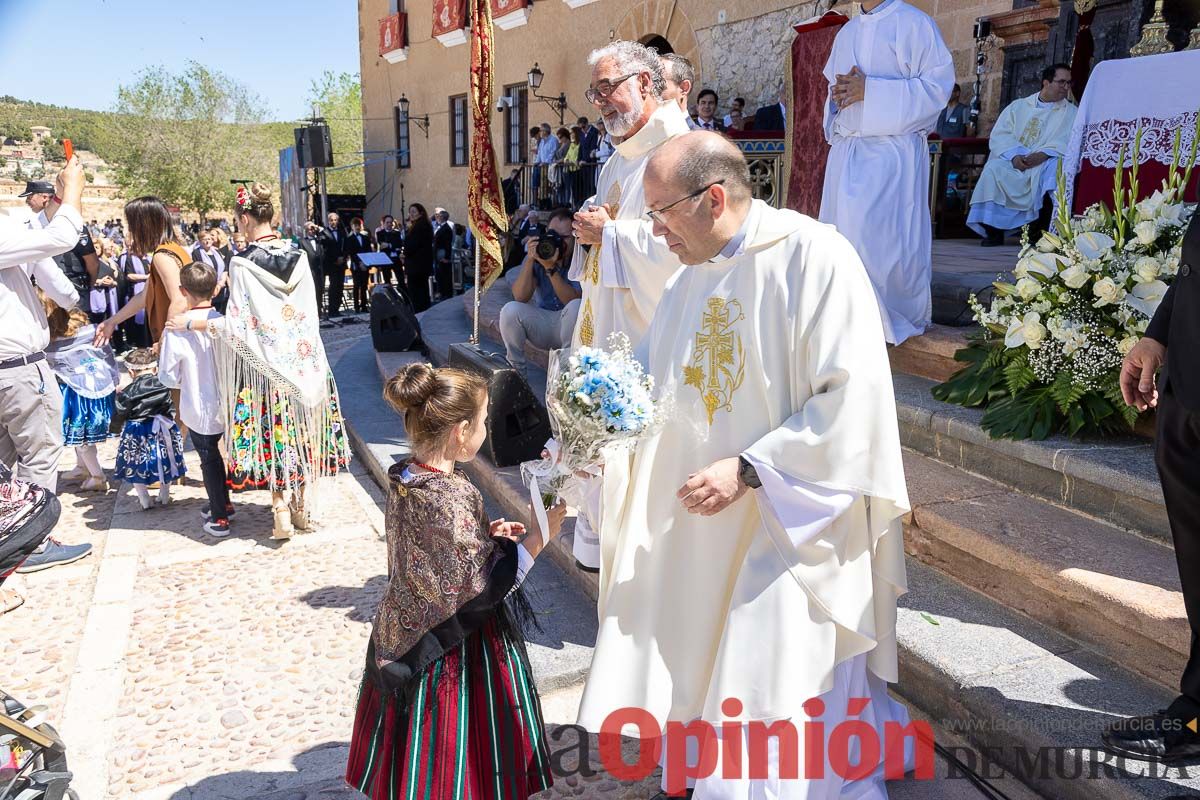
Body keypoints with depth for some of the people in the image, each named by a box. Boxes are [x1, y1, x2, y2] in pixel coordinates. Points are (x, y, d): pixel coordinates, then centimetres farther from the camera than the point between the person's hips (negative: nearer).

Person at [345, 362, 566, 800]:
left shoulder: (405, 479, -4)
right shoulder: (453, 496, -29)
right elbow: (484, 584, -23)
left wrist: (485, 533, 5)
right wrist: (539, 538, -17)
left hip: (405, 636, 8)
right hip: (455, 652, -8)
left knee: (417, 755, 24)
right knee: (451, 757, 12)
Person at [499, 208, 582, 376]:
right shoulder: (537, 254, -5)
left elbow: (572, 301, -26)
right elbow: (520, 297, -16)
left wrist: (551, 268, -34)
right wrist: (529, 260, -27)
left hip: (569, 326, -3)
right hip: (541, 324, 3)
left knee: (576, 306, -33)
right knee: (510, 310, -22)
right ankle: (516, 373, -5)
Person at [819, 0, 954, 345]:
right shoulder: (846, 32, 19)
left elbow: (937, 84, -9)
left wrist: (869, 90, -16)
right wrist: (838, 94, -1)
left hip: (893, 151, -7)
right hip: (846, 151, 7)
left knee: (878, 235, -14)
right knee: (844, 231, 5)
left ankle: (901, 315, 2)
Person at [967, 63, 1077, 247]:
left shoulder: (1071, 112, 14)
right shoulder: (1018, 106, 17)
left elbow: (1067, 141, -3)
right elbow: (999, 135, 4)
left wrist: (1042, 155, -22)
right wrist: (1014, 155, -15)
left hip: (1045, 164, -1)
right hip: (1013, 162, 1)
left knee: (1054, 169, -34)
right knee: (993, 169, -29)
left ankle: (1042, 231, -31)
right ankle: (994, 230, -25)